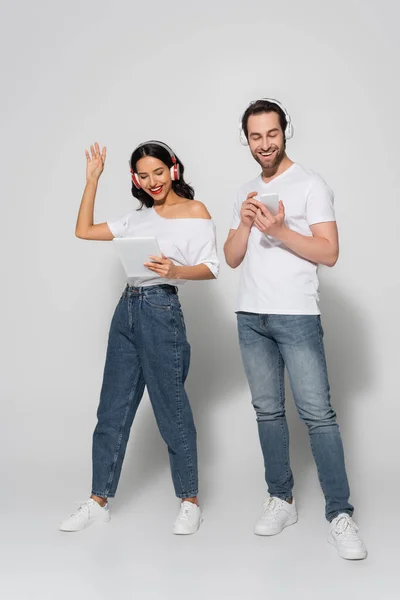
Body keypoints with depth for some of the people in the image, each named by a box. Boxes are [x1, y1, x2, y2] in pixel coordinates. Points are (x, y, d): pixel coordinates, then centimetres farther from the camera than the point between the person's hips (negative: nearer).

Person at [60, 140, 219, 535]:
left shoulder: (195, 211, -1)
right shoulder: (138, 217, 16)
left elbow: (211, 268, -8)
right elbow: (84, 232, 16)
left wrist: (176, 271, -26)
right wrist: (92, 180, 15)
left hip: (161, 309, -6)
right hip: (127, 308, 7)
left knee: (171, 408, -1)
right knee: (112, 409, 8)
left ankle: (189, 502, 14)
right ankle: (98, 502, 17)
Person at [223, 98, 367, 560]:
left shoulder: (310, 184, -1)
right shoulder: (246, 192, 16)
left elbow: (329, 252, -8)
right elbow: (232, 259, 13)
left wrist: (280, 230, -19)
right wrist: (245, 224, -5)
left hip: (297, 317, -5)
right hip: (251, 317, 6)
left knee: (317, 412, -8)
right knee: (268, 410, 9)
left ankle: (340, 515, -3)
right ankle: (281, 501, 19)